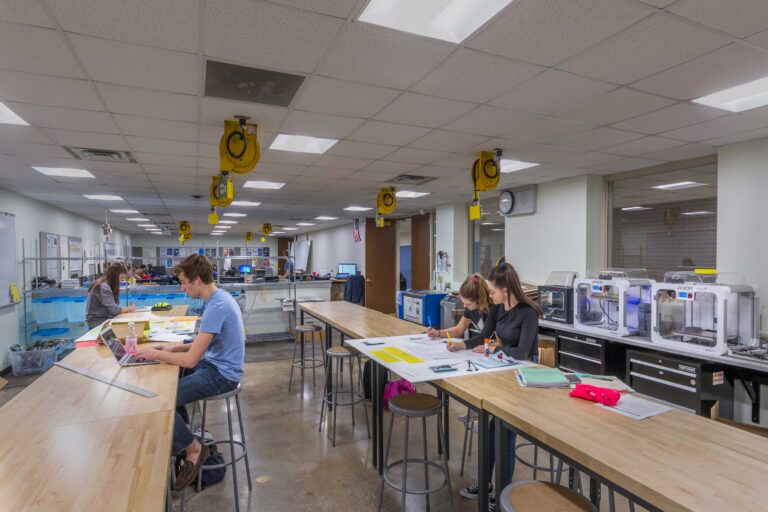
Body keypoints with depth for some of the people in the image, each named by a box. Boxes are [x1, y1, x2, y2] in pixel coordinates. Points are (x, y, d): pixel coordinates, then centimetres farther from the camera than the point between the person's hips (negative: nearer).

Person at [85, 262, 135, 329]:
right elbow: (113, 309, -21)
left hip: (104, 320, 9)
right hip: (98, 323, -9)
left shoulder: (104, 285, 12)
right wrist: (128, 308, -6)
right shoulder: (104, 287, -16)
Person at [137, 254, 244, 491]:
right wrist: (174, 347, 7)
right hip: (215, 364, 10)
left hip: (221, 374, -10)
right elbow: (205, 344, 17)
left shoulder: (217, 306, -27)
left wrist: (157, 354, -9)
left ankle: (193, 447, 6)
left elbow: (190, 360, -24)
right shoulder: (218, 297, 5)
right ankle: (181, 430, 31)